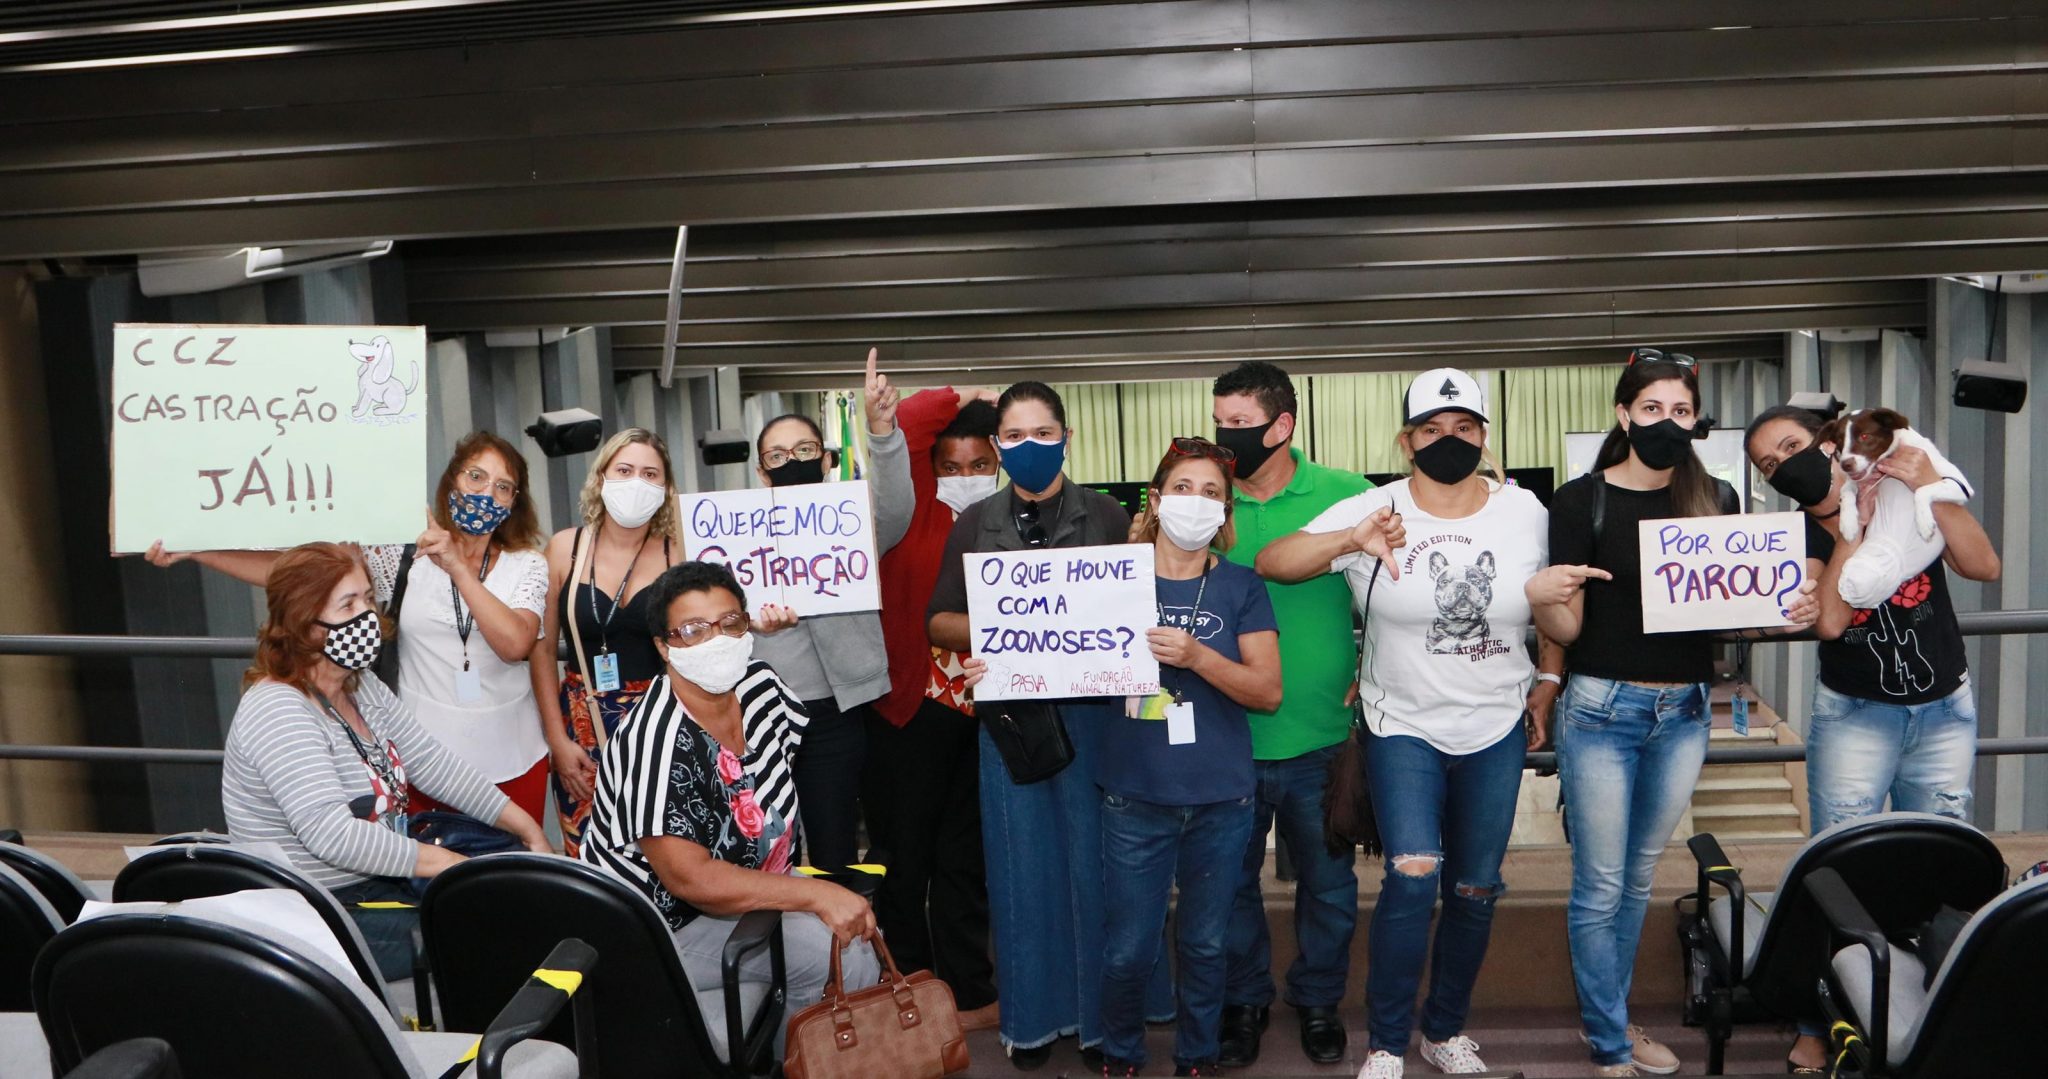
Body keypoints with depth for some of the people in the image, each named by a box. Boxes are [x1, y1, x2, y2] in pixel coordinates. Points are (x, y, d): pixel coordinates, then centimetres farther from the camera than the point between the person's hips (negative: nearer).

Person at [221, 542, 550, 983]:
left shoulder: (363, 689, 8)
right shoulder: (277, 712, -20)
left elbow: (434, 763, 7)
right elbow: (332, 834, -29)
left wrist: (528, 829, 1)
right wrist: (448, 864, -25)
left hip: (381, 879, 9)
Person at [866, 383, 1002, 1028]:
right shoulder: (915, 513, -1)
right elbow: (905, 426, -15)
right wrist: (963, 402, -3)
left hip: (984, 711, 3)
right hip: (910, 708, -2)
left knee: (965, 859, 13)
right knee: (904, 856, 8)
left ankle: (967, 992, 25)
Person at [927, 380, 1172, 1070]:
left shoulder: (1106, 517, 3)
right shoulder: (975, 524, 8)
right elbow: (938, 622, 7)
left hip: (1093, 710, -1)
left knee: (1094, 857, 4)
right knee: (1023, 863, 7)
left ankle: (1102, 1009, 21)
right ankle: (1035, 1013, 22)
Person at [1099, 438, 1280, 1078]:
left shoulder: (1240, 587, 2)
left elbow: (1268, 691, -5)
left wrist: (1196, 656, -19)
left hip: (1220, 797, 1)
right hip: (1135, 794, 0)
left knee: (1205, 943, 11)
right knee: (1128, 950, 3)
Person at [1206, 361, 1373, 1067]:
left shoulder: (1346, 497, -6)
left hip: (1321, 739, -1)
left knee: (1328, 883, 15)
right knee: (1231, 881, 15)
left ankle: (1318, 998, 38)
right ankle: (1245, 1000, 36)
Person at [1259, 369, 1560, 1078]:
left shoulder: (1525, 513, -2)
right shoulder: (1374, 511, -10)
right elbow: (1272, 563, -19)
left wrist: (1548, 683, 6)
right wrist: (1351, 541, -34)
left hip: (1497, 730, 3)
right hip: (1403, 727, -3)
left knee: (1475, 890, 12)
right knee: (1412, 878, -16)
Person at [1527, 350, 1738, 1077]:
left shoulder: (1716, 499, 4)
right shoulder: (1581, 500, -8)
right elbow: (1566, 629, -8)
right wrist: (1539, 595, -29)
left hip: (1684, 712, 4)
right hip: (1603, 710, -4)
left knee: (1639, 879, 17)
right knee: (1600, 887, 3)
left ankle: (1611, 1016, 33)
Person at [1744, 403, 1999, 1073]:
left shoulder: (1904, 489, -4)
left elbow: (1984, 567, -14)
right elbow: (1828, 620, -23)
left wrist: (1929, 489, -22)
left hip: (1946, 711, 2)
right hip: (1856, 716, -1)